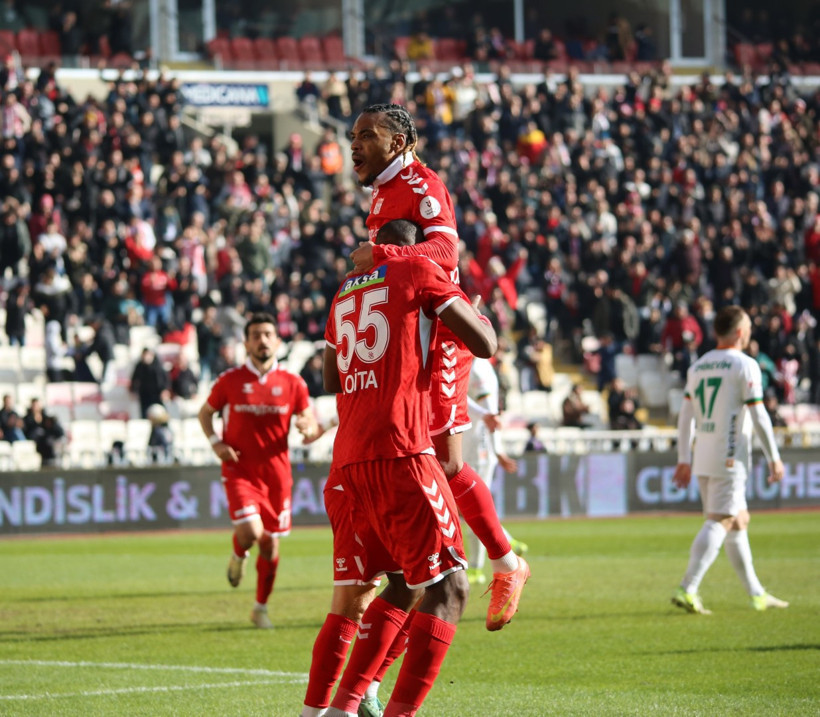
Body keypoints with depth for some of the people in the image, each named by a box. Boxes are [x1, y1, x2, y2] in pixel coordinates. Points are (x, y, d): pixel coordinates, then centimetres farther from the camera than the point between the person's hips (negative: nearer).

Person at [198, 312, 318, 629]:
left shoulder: (292, 383, 1)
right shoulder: (230, 380, -2)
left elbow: (310, 419, 10)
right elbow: (205, 412, 12)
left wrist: (308, 427, -15)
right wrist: (216, 443, -5)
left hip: (276, 472, 2)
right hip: (240, 470, -2)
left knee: (271, 543, 5)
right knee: (250, 532, -20)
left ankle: (261, 608, 22)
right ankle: (238, 556, 18)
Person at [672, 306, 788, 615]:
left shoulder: (698, 366, 12)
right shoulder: (744, 365, -8)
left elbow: (686, 416, 11)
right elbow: (758, 416, -11)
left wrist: (684, 459, 14)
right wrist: (774, 458, -5)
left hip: (702, 458, 8)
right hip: (730, 458, -8)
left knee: (738, 521, 15)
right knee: (719, 523, -10)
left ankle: (756, 594, 20)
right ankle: (687, 590, -21)